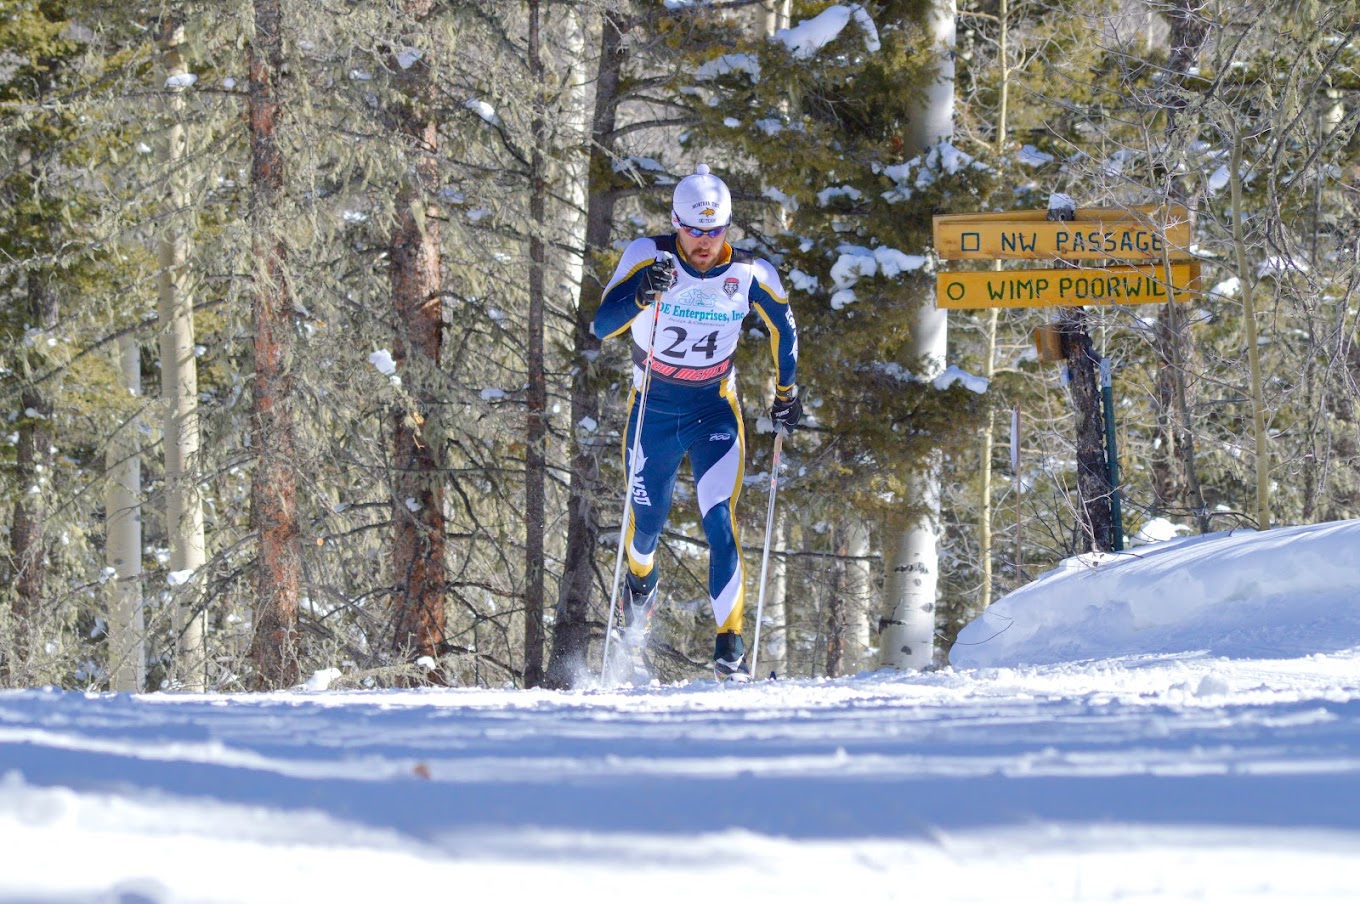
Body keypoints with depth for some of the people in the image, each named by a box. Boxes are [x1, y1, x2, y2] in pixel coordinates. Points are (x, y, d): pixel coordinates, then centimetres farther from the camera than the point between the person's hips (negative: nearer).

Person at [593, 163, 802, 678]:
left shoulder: (750, 273, -12)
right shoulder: (648, 257, -17)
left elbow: (783, 327, 9)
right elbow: (603, 326, -26)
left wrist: (786, 393, 13)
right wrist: (642, 294, -44)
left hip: (715, 410, 0)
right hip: (652, 410, 0)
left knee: (719, 521, -16)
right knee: (648, 519, 13)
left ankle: (730, 639, -15)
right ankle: (641, 579, 49)